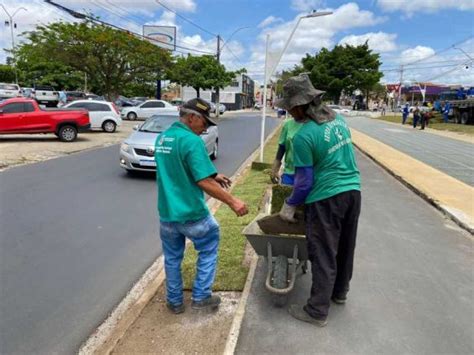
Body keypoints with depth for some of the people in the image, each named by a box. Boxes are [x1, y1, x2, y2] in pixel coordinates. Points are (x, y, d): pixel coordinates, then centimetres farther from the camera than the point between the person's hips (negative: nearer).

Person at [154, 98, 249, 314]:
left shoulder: (161, 138, 8)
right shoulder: (191, 140, -19)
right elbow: (203, 183, -23)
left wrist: (213, 176, 15)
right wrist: (232, 202, -16)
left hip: (167, 214, 7)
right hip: (191, 214, -6)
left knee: (172, 259, 20)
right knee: (208, 249, 18)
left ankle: (175, 302, 32)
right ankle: (201, 296, 22)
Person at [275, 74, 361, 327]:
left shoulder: (303, 136, -17)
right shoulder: (338, 118, 5)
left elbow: (305, 181, -13)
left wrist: (290, 205, 1)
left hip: (326, 197, -8)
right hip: (353, 191, 8)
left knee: (323, 255, 2)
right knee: (345, 247, 21)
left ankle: (317, 311, 15)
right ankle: (340, 292, 41)